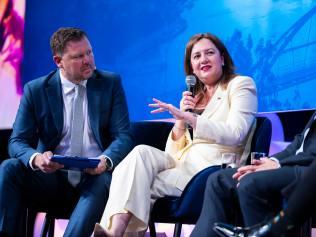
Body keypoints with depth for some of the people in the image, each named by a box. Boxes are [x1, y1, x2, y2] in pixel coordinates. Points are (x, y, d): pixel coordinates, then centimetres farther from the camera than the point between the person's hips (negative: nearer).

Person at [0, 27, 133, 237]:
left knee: (103, 181, -36)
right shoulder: (35, 90, 3)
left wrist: (106, 161, -24)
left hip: (96, 176, -1)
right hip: (52, 178, 1)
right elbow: (17, 142, 1)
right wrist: (36, 159, -25)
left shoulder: (111, 84, 4)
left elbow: (123, 137, 0)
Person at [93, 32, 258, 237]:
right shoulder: (194, 97, 24)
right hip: (182, 164, 6)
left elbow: (235, 135, -13)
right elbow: (173, 152, 16)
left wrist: (188, 117, -19)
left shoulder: (241, 85, 6)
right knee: (142, 152, -24)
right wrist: (180, 120, -1)